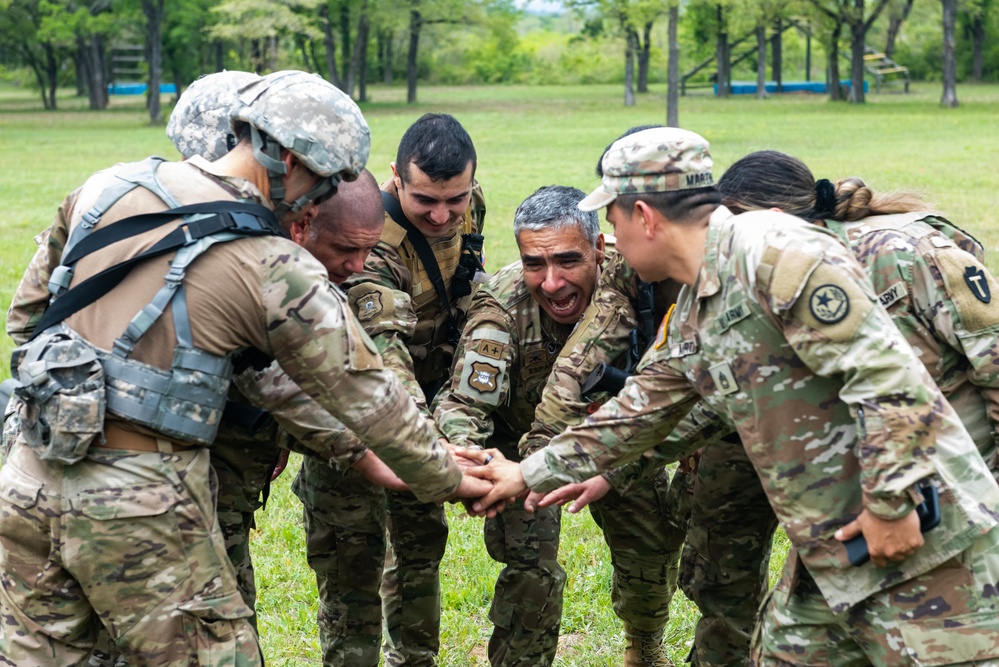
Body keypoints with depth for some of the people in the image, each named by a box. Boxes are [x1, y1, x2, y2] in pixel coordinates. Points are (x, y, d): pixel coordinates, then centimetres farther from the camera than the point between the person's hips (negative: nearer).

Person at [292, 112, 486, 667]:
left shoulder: (469, 205, -12)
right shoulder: (371, 242, -34)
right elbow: (383, 351, -48)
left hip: (427, 399, 6)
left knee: (422, 538, 16)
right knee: (352, 557, -5)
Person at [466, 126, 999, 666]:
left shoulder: (775, 251, -17)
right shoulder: (689, 319, 13)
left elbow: (886, 372, -22)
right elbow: (635, 414, 25)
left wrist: (892, 503, -21)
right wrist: (527, 474, 28)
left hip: (915, 539, -9)